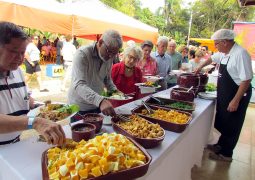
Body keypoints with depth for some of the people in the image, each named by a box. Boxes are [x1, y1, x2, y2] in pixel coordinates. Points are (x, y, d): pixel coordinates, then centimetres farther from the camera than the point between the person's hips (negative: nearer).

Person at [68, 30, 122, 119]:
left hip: (97, 106, 6)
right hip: (80, 108, -5)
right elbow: (79, 85, -36)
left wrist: (115, 90, -6)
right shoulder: (82, 54, -23)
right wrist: (100, 100, -50)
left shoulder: (110, 56, -4)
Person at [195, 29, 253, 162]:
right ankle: (220, 145, 39)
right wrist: (201, 67, 32)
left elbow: (246, 80, -25)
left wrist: (236, 101, -26)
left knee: (231, 126, 7)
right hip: (224, 94, 8)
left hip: (237, 95, -8)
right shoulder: (224, 53, 3)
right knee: (221, 122, 20)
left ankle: (226, 154, 24)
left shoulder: (240, 54, -23)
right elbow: (212, 58, 25)